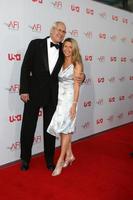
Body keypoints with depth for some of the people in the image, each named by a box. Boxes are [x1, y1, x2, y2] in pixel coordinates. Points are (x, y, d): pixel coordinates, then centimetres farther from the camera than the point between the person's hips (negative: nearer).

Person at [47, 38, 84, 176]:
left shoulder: (76, 64, -6)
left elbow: (76, 85, -10)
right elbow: (58, 81, 8)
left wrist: (74, 104, -15)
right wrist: (55, 100, 2)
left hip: (69, 98, -6)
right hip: (60, 98, 6)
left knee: (64, 128, -4)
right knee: (64, 128, 10)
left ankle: (60, 161, 4)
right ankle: (69, 155, 26)